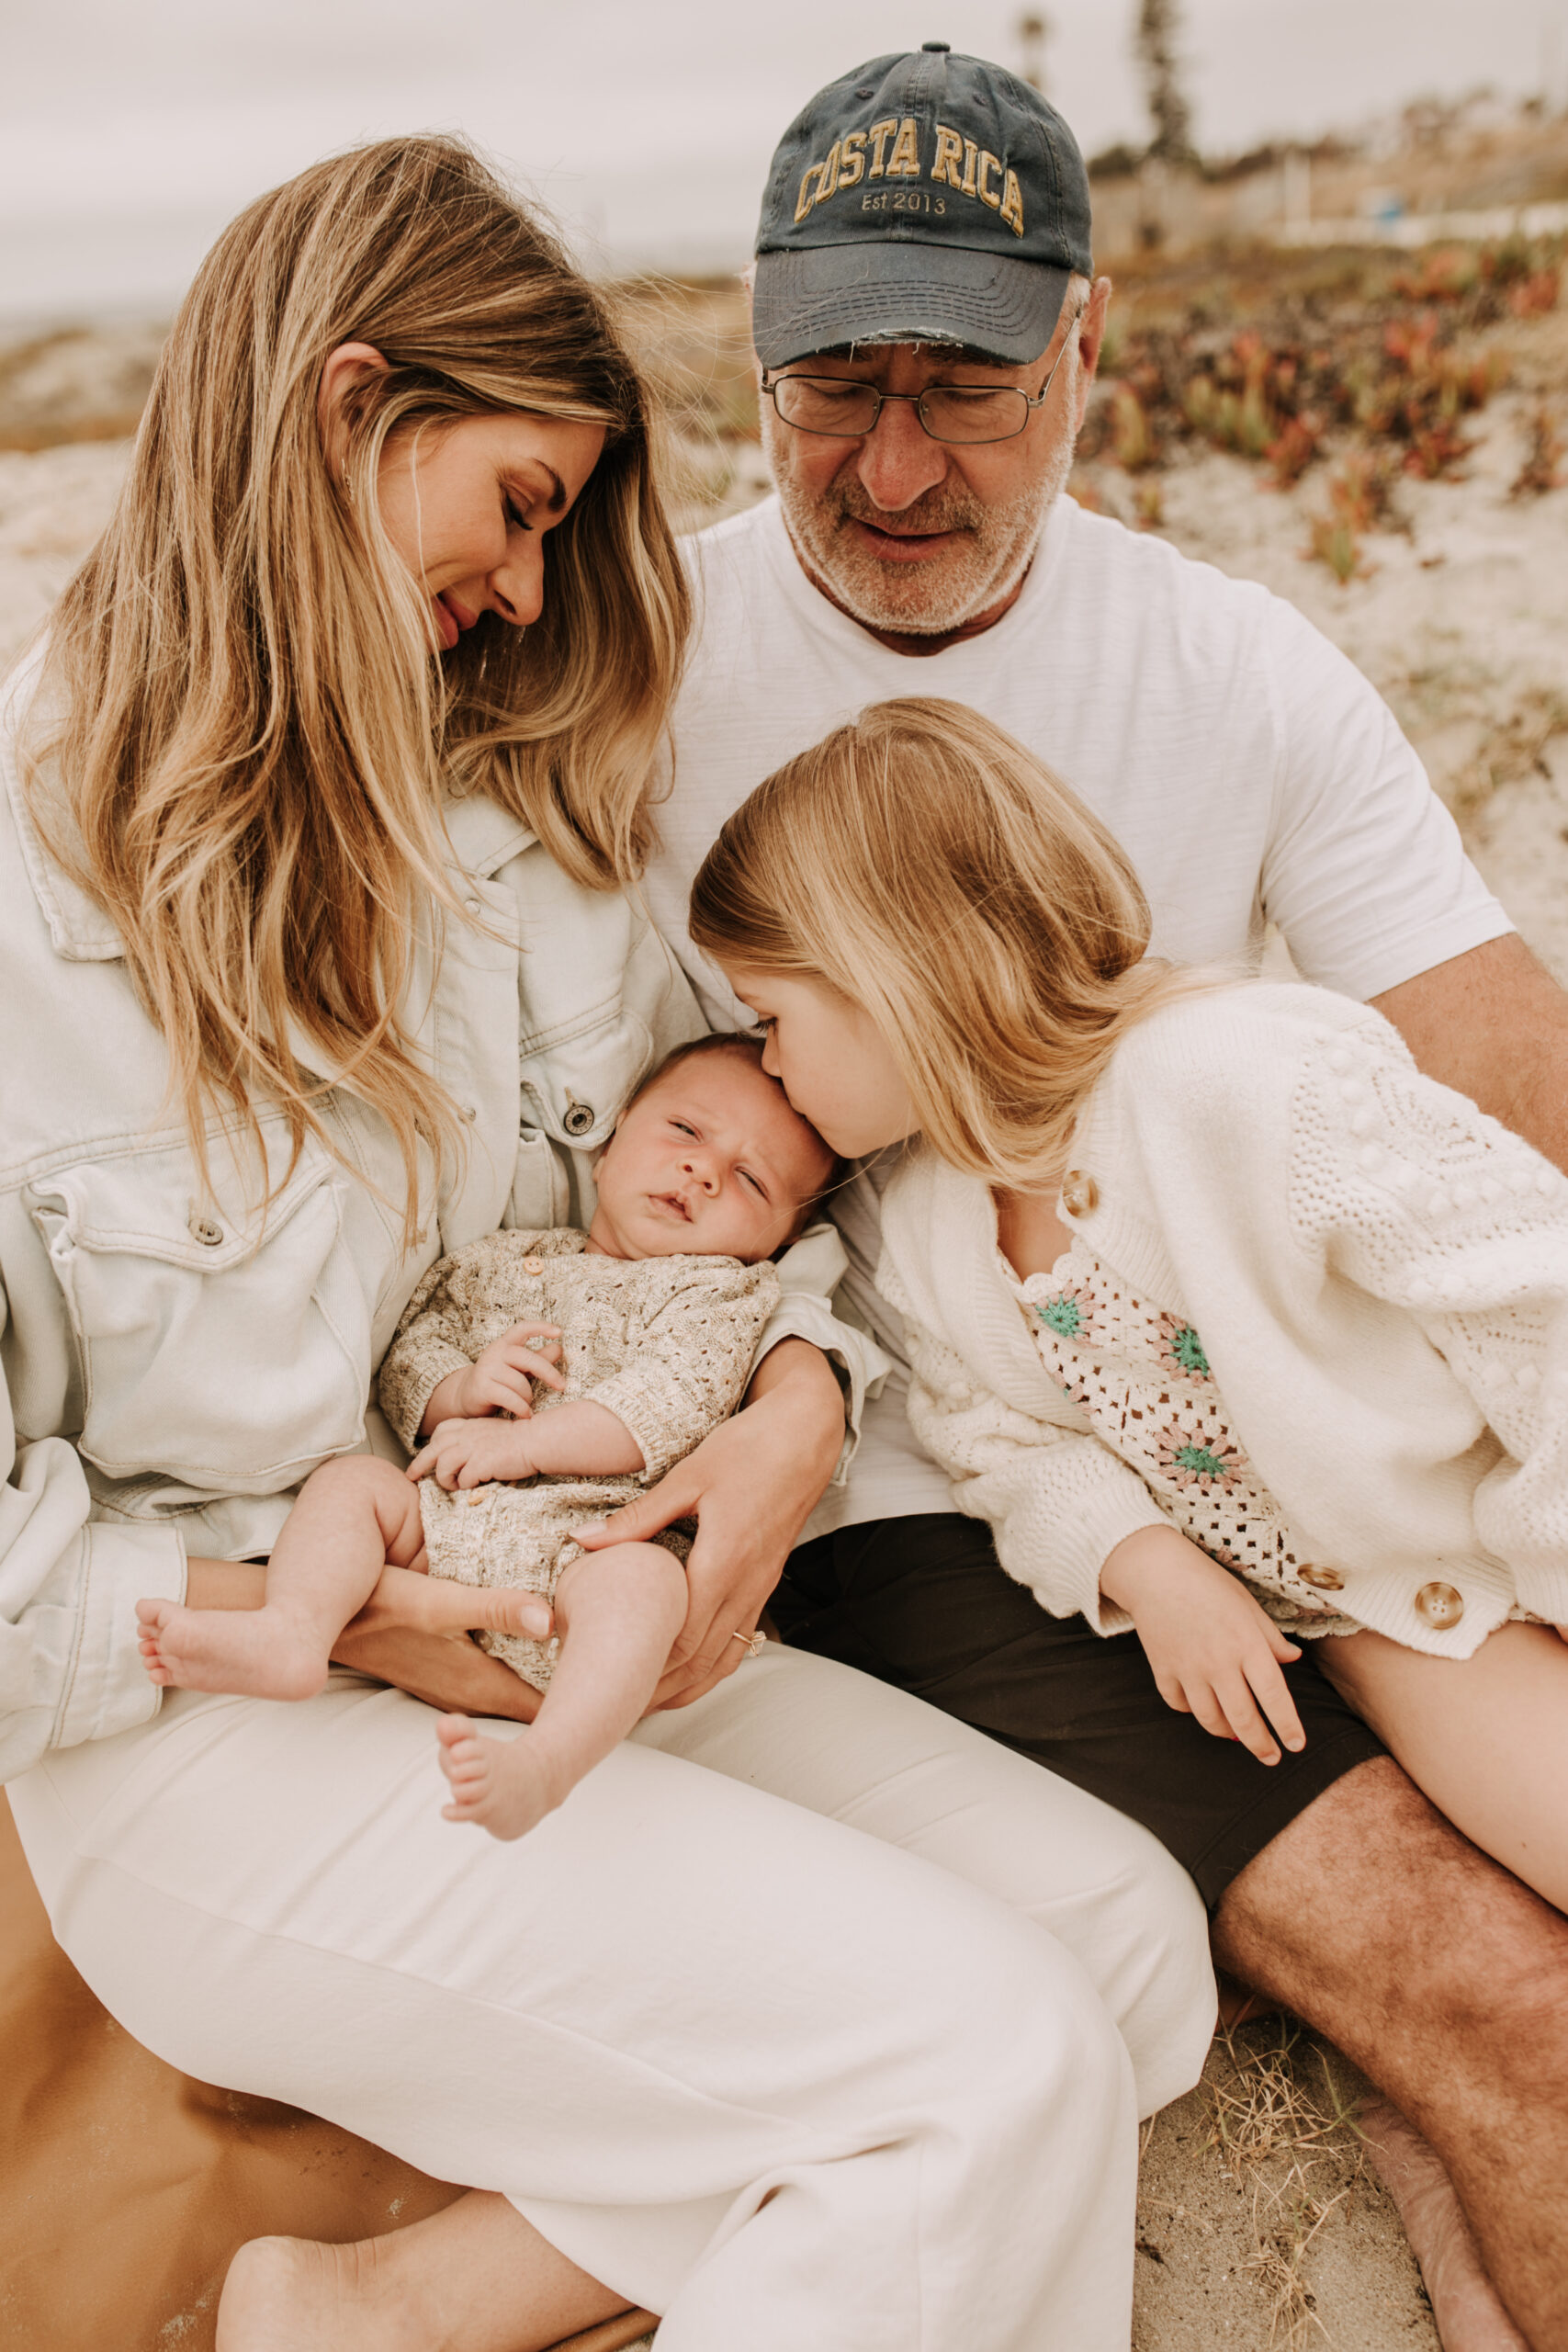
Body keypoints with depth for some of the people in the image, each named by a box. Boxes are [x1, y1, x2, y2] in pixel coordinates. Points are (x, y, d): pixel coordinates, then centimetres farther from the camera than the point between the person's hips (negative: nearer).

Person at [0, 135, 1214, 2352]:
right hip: (211, 1741, -7)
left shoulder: (486, 818, 7)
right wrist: (330, 1618, -16)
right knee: (1003, 2059, -17)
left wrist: (800, 1385, -9)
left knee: (1133, 1940, -6)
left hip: (554, 1620, 7)